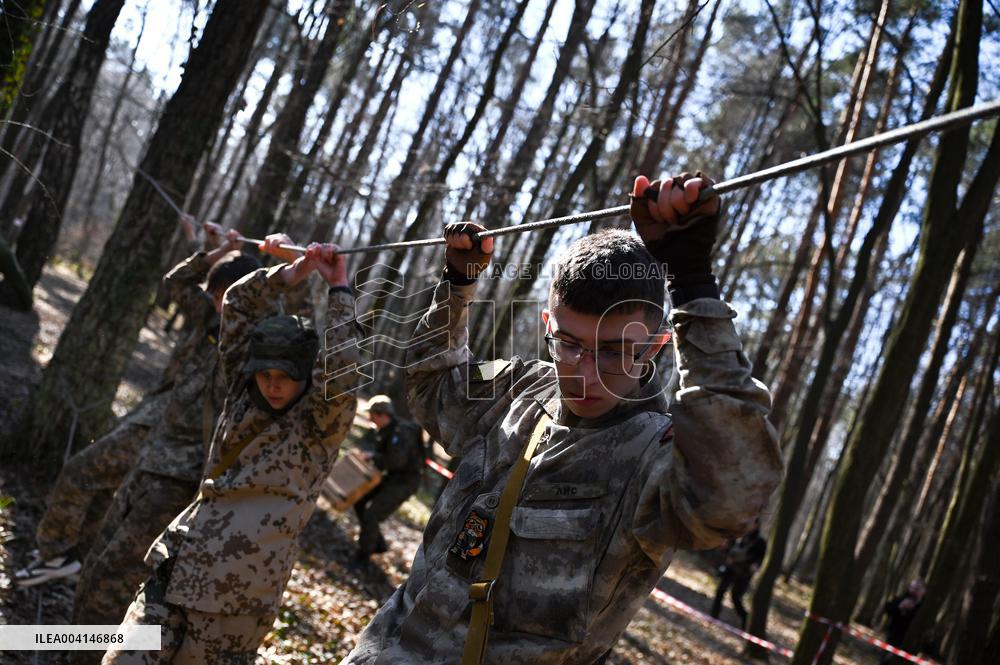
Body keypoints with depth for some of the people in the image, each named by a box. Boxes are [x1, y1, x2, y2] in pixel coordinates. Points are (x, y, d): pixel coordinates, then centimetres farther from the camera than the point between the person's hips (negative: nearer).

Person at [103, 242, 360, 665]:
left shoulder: (321, 426, -3)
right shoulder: (244, 396, 10)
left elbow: (340, 380, -25)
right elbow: (238, 303, 9)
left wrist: (339, 290, -21)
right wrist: (294, 271, -2)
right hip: (177, 570, 5)